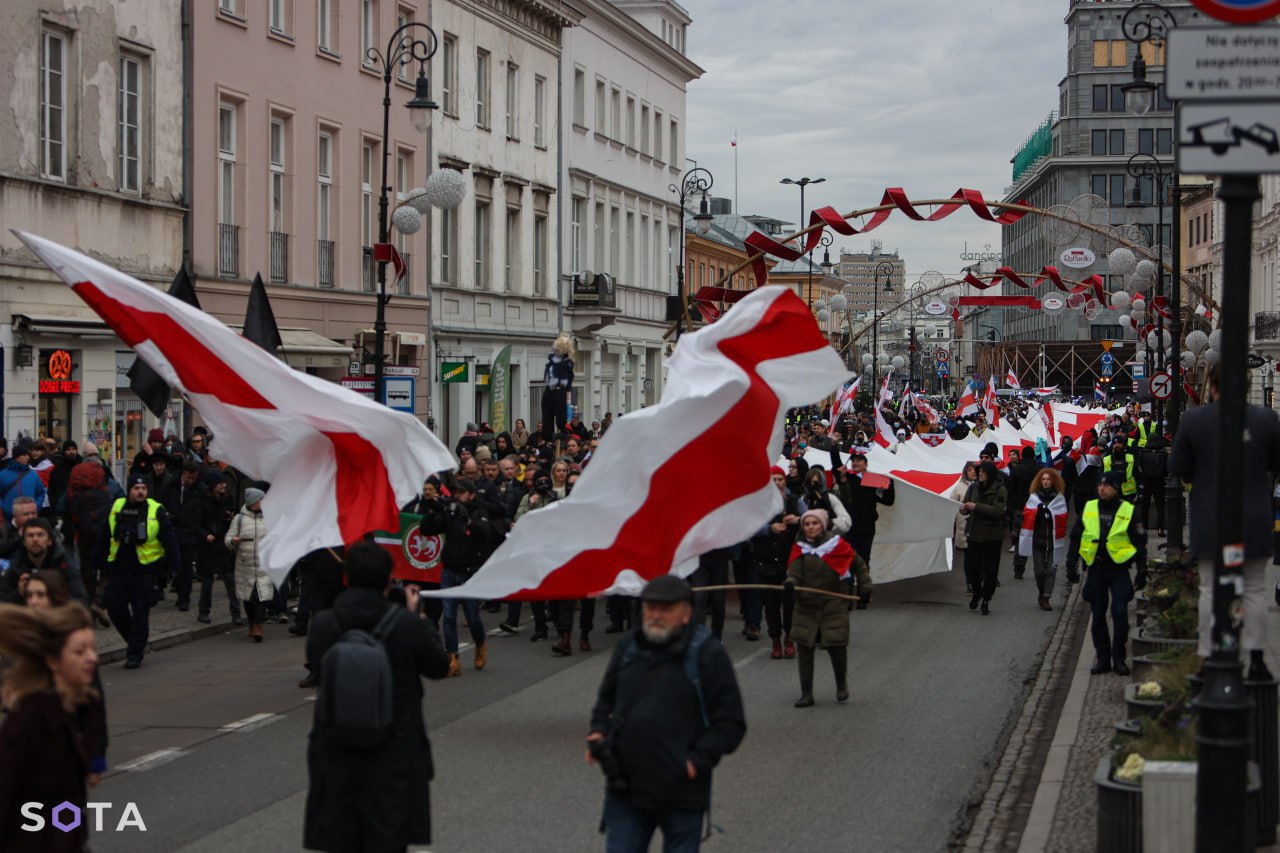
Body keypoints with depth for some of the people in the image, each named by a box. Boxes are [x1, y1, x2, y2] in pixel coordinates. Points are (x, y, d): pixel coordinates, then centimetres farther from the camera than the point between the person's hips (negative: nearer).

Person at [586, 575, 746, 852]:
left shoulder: (708, 654, -8)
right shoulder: (628, 647, 7)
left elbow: (731, 723, -6)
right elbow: (606, 699, 22)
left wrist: (697, 761, -15)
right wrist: (598, 732, 4)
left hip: (683, 796, -4)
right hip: (625, 789, 4)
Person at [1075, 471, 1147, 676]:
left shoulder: (1127, 511, -1)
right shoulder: (1088, 509, 6)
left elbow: (1140, 542, 4)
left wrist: (1142, 570, -1)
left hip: (1119, 569, -3)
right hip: (1095, 570, 3)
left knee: (1120, 613, -11)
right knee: (1098, 616, 6)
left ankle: (1118, 658, 0)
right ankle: (1102, 658, 15)